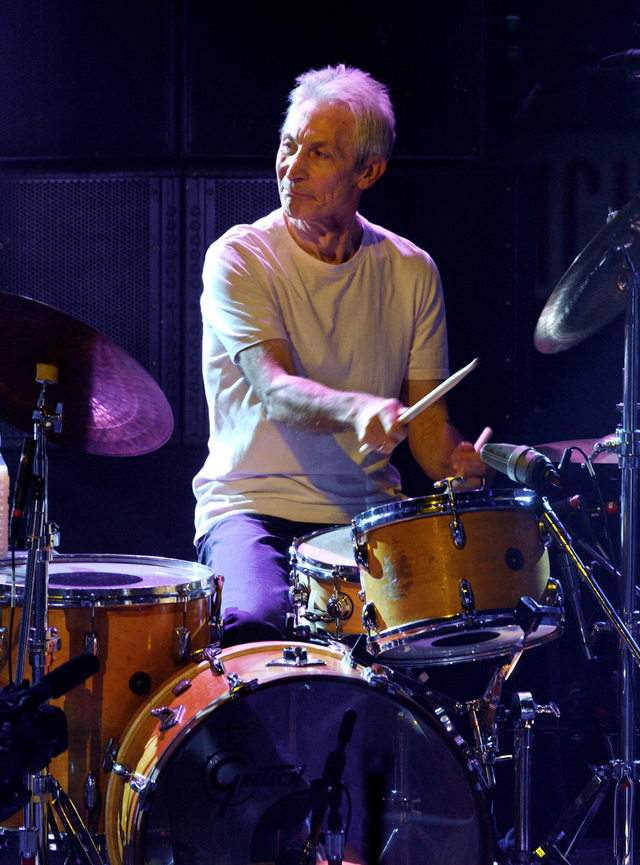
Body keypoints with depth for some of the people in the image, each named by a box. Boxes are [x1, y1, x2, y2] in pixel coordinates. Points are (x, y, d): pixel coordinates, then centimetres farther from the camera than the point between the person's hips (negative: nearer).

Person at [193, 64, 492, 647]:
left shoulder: (411, 271, 5)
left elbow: (427, 419, 7)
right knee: (253, 621, -33)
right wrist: (357, 409, -42)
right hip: (252, 505, -3)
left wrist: (459, 464, -17)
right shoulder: (239, 258, -7)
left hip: (370, 511, 3)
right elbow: (276, 390, -21)